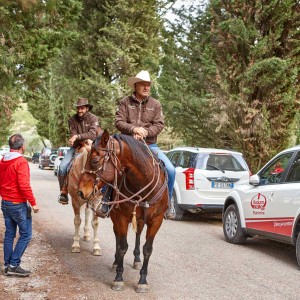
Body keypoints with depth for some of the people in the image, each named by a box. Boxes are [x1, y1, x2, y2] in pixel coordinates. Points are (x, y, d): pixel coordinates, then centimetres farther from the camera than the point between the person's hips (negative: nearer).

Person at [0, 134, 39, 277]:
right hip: (18, 204, -8)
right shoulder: (21, 162, -17)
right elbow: (24, 185, -24)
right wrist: (33, 203, -18)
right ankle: (14, 265, -2)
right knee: (26, 234, 1)